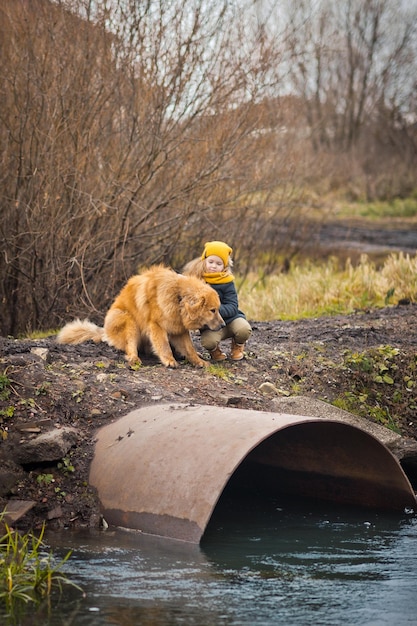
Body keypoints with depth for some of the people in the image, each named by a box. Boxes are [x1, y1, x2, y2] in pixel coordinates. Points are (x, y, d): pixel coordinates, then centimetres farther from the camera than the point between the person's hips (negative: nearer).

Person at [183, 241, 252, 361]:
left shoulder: (226, 281, -8)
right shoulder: (195, 277, -2)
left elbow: (232, 307, -13)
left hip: (230, 319, 0)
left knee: (244, 329, -31)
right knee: (208, 341, -33)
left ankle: (237, 347, 7)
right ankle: (215, 351, 8)